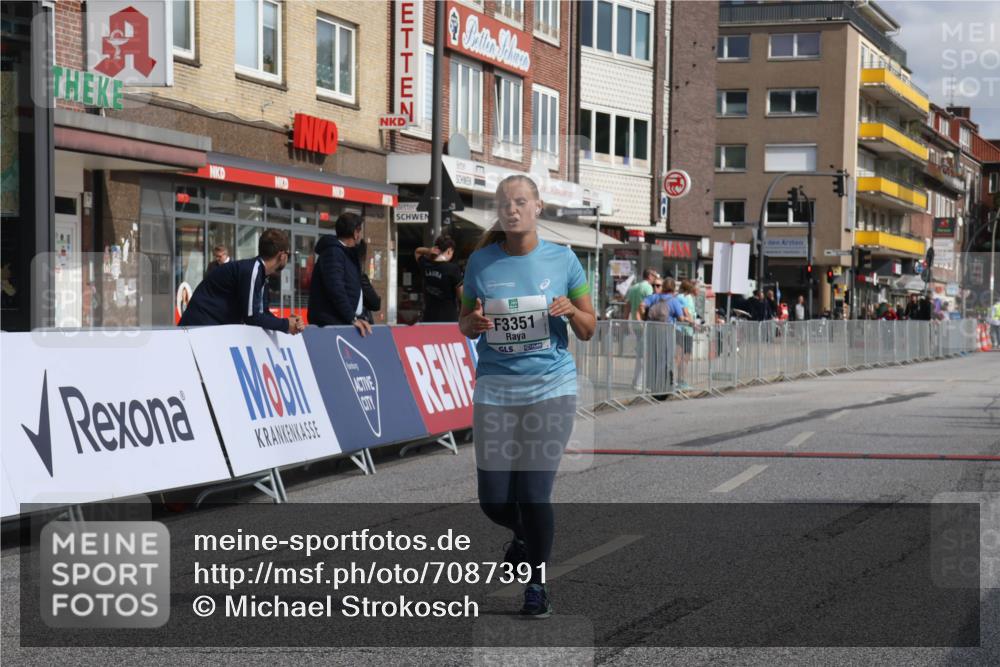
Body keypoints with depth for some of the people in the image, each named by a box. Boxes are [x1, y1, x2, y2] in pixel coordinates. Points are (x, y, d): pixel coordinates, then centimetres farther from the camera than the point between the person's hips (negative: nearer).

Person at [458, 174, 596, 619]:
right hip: (495, 389, 2)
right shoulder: (481, 262, 2)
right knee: (494, 500, 1)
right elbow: (464, 325, 12)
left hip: (552, 386, -1)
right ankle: (526, 536, 36)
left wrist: (571, 311, -15)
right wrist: (474, 323, -11)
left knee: (534, 494, -6)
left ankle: (537, 584, 14)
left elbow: (588, 331, 7)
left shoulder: (562, 259, 1)